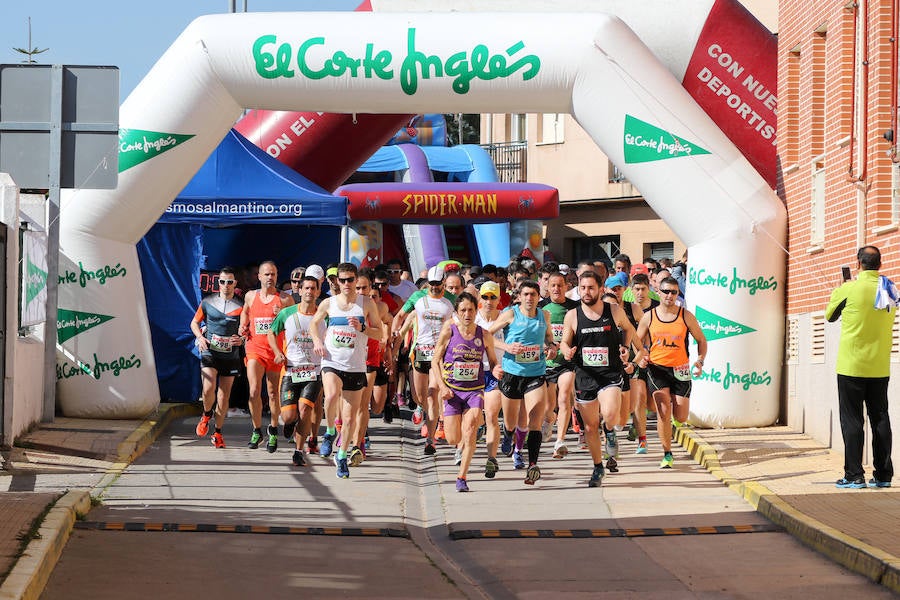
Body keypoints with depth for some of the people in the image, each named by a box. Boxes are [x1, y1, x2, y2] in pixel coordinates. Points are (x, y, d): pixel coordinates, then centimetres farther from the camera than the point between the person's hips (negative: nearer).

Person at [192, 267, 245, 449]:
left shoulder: (241, 307, 2)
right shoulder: (208, 302, 5)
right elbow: (194, 323, 16)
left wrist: (242, 339, -13)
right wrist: (200, 337, -3)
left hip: (230, 355, 0)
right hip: (209, 351, 0)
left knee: (224, 396, 4)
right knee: (209, 389, -20)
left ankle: (218, 433, 18)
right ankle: (206, 415, 12)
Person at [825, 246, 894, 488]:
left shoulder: (848, 290, -12)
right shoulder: (890, 290, 3)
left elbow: (829, 315, 5)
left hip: (852, 368, -5)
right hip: (880, 368, 5)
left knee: (852, 420, -1)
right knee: (880, 419, 10)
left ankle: (854, 475, -3)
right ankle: (883, 475, 11)